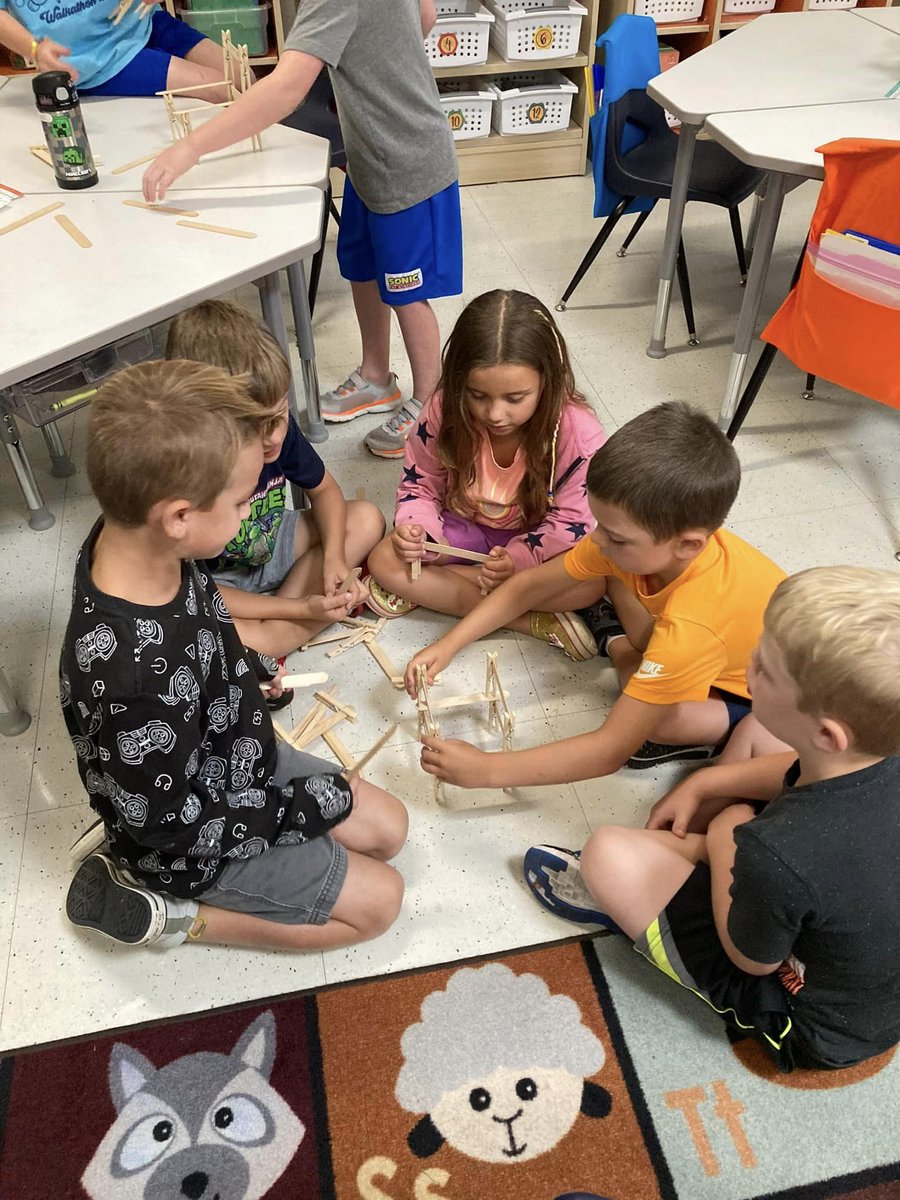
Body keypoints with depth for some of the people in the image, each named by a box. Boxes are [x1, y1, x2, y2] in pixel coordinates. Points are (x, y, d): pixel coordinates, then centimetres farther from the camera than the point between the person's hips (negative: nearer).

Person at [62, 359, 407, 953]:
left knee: (388, 827, 14)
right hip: (195, 847, -7)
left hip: (239, 759, 8)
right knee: (377, 900, 2)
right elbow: (175, 825, -26)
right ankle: (168, 913, 5)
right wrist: (312, 806, -16)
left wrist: (253, 665, 19)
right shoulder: (132, 675, -42)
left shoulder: (134, 540, -17)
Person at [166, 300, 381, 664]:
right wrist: (302, 609, -27)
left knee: (366, 520, -7)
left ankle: (274, 620, -14)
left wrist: (334, 557, -17)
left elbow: (323, 489, 1)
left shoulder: (277, 426, -20)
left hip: (270, 545, 7)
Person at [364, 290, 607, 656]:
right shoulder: (445, 412, -20)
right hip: (463, 529, 2)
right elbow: (420, 485, -5)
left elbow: (571, 521, -20)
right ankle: (531, 620, -24)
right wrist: (415, 529, -26)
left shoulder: (578, 432, -25)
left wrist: (517, 559, -36)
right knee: (384, 561, -24)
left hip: (535, 538, -2)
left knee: (591, 583, -31)